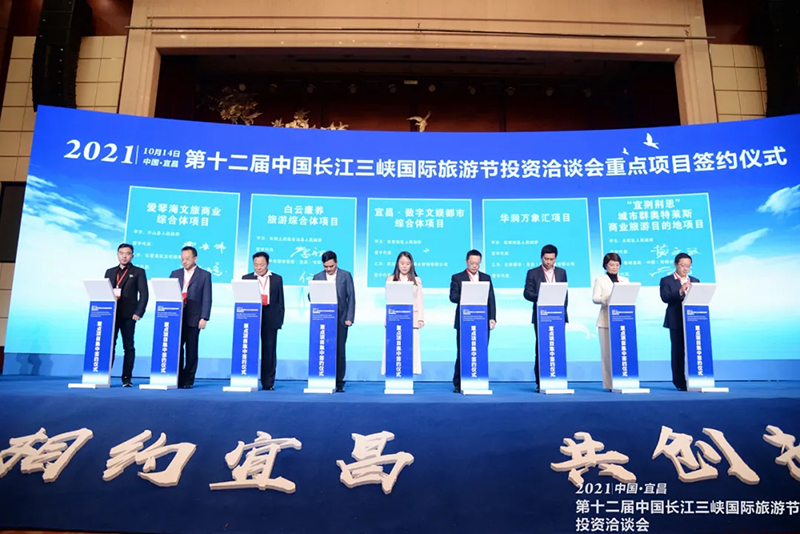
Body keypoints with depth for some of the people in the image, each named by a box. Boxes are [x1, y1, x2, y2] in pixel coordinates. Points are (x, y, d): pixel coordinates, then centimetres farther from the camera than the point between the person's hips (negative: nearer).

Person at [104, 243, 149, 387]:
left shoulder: (138, 272, 5)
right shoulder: (110, 272, 17)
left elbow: (144, 294, -2)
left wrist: (139, 313, -11)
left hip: (128, 315, -3)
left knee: (128, 347, 0)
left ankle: (127, 379, 4)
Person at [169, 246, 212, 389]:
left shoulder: (204, 275, 4)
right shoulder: (175, 274, 15)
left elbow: (207, 299, -1)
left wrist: (204, 318, -9)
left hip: (193, 318, -3)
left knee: (191, 349, 2)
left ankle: (188, 380, 9)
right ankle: (177, 378, 8)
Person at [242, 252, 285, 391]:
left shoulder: (277, 279, 10)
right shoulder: (246, 278, 10)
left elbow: (280, 302, 8)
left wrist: (279, 320, 1)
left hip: (270, 320, 0)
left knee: (269, 352, 2)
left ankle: (268, 383, 8)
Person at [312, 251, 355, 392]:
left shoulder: (346, 276, 5)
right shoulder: (317, 277, 9)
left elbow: (351, 297, 2)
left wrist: (350, 318, -5)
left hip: (341, 319, -1)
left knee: (340, 351, 0)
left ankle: (339, 382, 8)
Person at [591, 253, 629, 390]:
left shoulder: (625, 280, 18)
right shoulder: (600, 280, 7)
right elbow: (595, 298, -4)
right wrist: (608, 299, -22)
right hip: (606, 320, -3)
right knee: (607, 353, -4)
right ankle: (609, 384, 0)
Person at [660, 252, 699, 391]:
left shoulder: (695, 281, 18)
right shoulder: (666, 280, 4)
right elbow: (665, 298, -11)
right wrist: (680, 291, -24)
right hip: (676, 321, -3)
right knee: (678, 352, 0)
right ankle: (680, 383, 7)